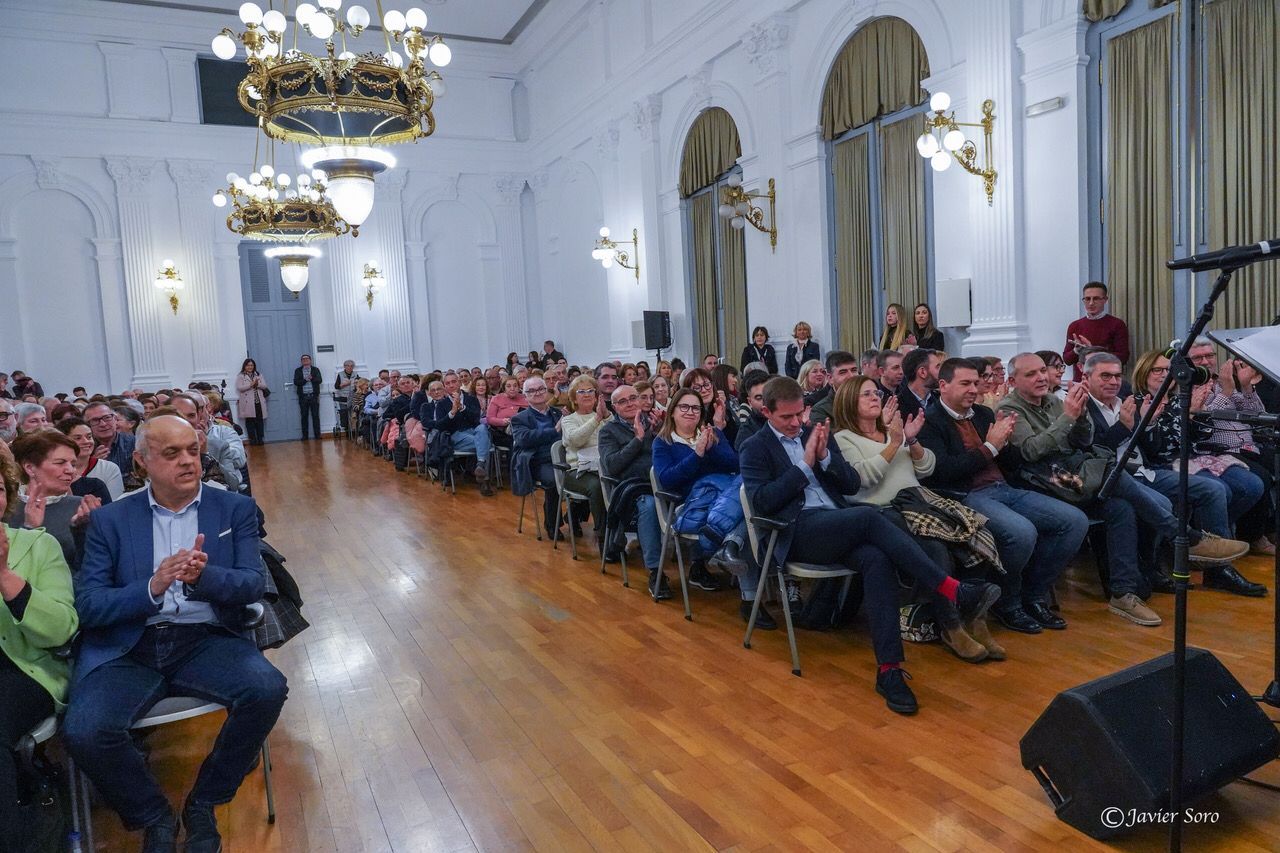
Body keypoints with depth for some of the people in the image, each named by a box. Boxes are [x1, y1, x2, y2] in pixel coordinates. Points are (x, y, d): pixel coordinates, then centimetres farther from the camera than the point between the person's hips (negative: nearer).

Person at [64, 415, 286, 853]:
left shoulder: (235, 508, 6)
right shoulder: (110, 519, 7)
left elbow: (254, 584, -2)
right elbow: (87, 605, -1)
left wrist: (204, 577, -24)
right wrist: (151, 589, -21)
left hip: (206, 639, 0)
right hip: (127, 647, 0)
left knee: (268, 688, -27)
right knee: (84, 730, -27)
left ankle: (203, 803, 1)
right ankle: (154, 816, 5)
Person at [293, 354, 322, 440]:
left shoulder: (315, 370, 10)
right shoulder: (298, 370, 10)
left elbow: (319, 380, -4)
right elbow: (296, 382, -3)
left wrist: (311, 378, -20)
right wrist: (305, 379, -15)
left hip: (314, 396, -1)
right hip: (303, 397, 1)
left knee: (315, 416, -1)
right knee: (304, 417, 3)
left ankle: (317, 435, 2)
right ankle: (305, 436, 7)